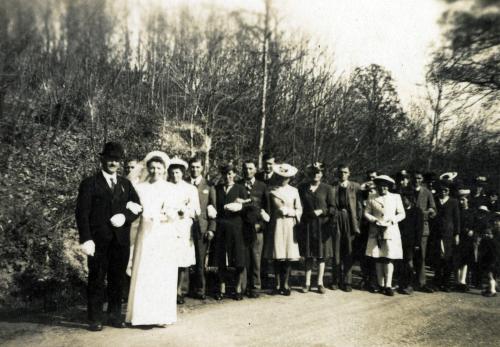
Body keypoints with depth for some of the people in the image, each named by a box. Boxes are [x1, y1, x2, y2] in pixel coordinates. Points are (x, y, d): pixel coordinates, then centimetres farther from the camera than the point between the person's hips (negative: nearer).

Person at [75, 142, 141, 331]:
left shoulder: (125, 184, 15)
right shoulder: (90, 183, 2)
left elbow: (137, 207, 11)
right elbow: (82, 213, -4)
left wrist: (125, 216, -10)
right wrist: (86, 239, -13)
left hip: (121, 240, 4)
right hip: (99, 240, -3)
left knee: (118, 279, 8)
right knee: (97, 279, 2)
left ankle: (115, 315, 19)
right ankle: (95, 319, 11)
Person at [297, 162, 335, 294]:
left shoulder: (327, 188, 0)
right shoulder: (302, 187, 6)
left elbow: (333, 208, -2)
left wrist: (321, 211, -16)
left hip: (322, 225, -1)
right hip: (307, 225, 1)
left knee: (321, 254, 5)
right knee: (308, 255, 7)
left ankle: (320, 283, 13)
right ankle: (307, 283, 13)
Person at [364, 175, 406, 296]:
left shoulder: (396, 197, 11)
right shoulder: (372, 199, 10)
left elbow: (402, 214, 8)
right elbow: (366, 213, 6)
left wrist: (391, 221, -8)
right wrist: (375, 220, -11)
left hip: (391, 231, -1)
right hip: (376, 232, 1)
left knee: (389, 258, -7)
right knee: (378, 258, 1)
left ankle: (388, 285, -4)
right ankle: (381, 285, 9)